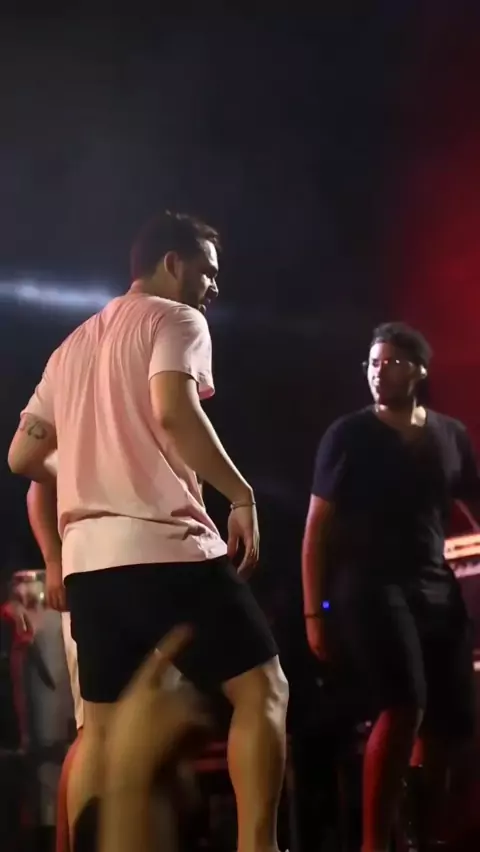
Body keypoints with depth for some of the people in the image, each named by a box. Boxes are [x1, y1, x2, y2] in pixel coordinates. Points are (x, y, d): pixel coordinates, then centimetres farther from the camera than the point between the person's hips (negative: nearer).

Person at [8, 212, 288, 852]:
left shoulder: (72, 347, 24)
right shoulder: (174, 319, 1)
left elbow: (22, 456, 25)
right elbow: (173, 413, -19)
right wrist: (242, 495, -13)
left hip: (88, 556, 8)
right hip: (164, 545, -8)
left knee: (102, 724, 10)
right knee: (261, 688, -4)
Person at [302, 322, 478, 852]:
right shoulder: (349, 436, 0)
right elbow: (317, 528, 0)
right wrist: (314, 611, -6)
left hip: (437, 588, 5)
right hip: (370, 586, -4)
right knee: (404, 707, -24)